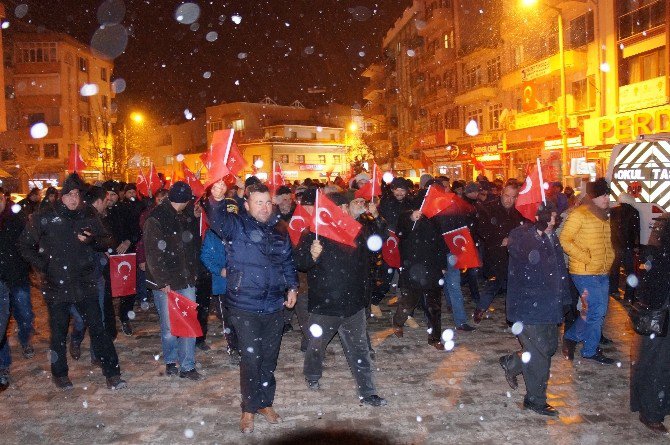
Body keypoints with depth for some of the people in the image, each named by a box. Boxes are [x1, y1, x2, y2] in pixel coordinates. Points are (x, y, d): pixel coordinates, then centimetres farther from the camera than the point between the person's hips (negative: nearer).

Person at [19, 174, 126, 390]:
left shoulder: (89, 217, 3)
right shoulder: (45, 219, -2)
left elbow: (106, 242, 10)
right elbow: (25, 245, 7)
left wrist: (91, 240, -11)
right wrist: (42, 265, -5)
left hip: (85, 284, 1)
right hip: (56, 286, -1)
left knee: (97, 328, 0)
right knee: (59, 333, 12)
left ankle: (112, 373, 5)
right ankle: (60, 374, 30)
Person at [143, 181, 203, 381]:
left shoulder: (189, 217, 8)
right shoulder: (156, 219, -9)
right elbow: (153, 253, -12)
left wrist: (194, 272, 10)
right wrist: (162, 282, -13)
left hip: (186, 280, 5)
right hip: (165, 282, -5)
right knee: (169, 327, 3)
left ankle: (187, 366, 13)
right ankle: (171, 361, 24)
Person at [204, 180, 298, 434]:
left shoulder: (279, 232, 9)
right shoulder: (237, 226, -7)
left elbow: (288, 262, 21)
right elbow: (217, 220, -28)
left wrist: (292, 286, 11)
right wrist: (216, 200, -47)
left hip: (274, 307, 5)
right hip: (245, 308, -4)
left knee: (269, 358, 15)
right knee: (251, 359, 0)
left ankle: (265, 403, 32)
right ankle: (249, 409, 19)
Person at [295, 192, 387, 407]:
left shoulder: (357, 232, 3)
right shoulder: (316, 234, -11)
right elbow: (300, 262, -14)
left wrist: (377, 219, 5)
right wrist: (312, 255, -35)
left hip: (353, 303, 3)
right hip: (323, 306, -3)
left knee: (360, 350, 8)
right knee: (317, 345, 17)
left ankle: (368, 392, 19)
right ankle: (312, 376, 44)